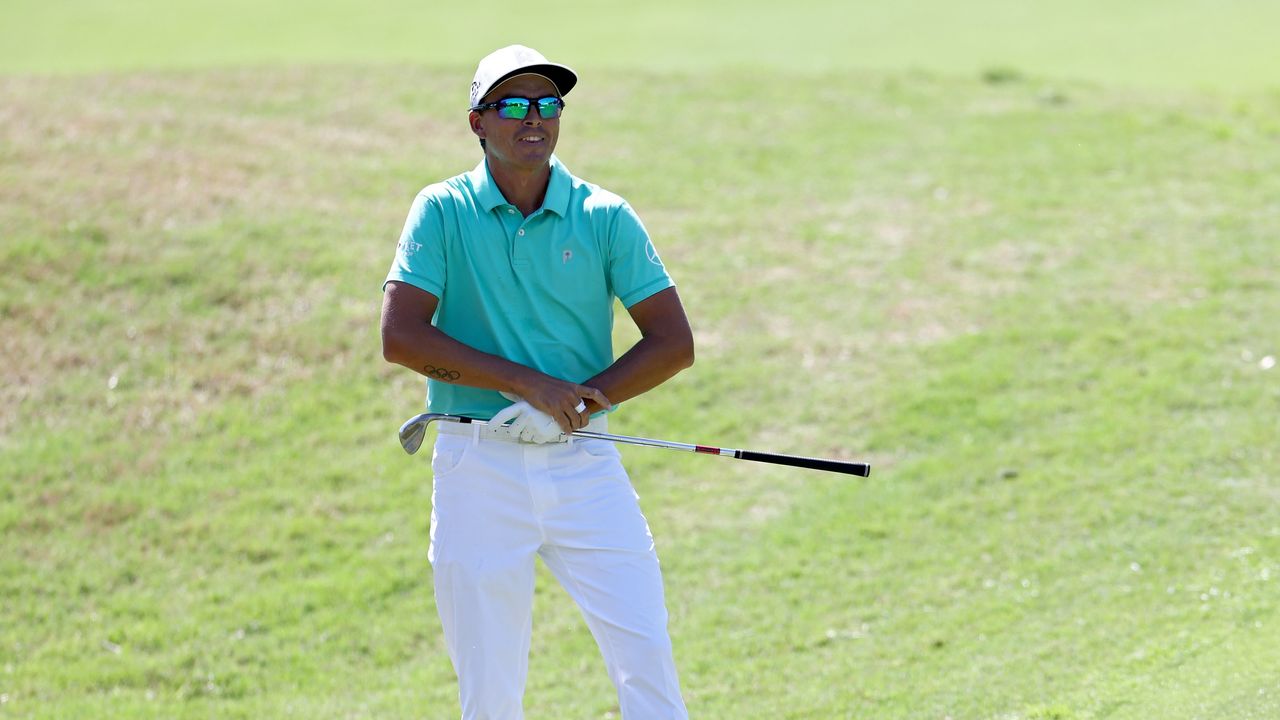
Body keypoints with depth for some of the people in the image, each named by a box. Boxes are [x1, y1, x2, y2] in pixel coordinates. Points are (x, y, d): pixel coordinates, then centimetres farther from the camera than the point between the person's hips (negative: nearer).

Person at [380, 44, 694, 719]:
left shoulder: (605, 217, 3)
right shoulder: (443, 212, 0)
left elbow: (673, 342, 0)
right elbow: (401, 336, -9)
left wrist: (569, 404, -12)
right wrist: (528, 382, -16)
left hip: (585, 462, 1)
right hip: (477, 466, -1)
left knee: (647, 660, -8)